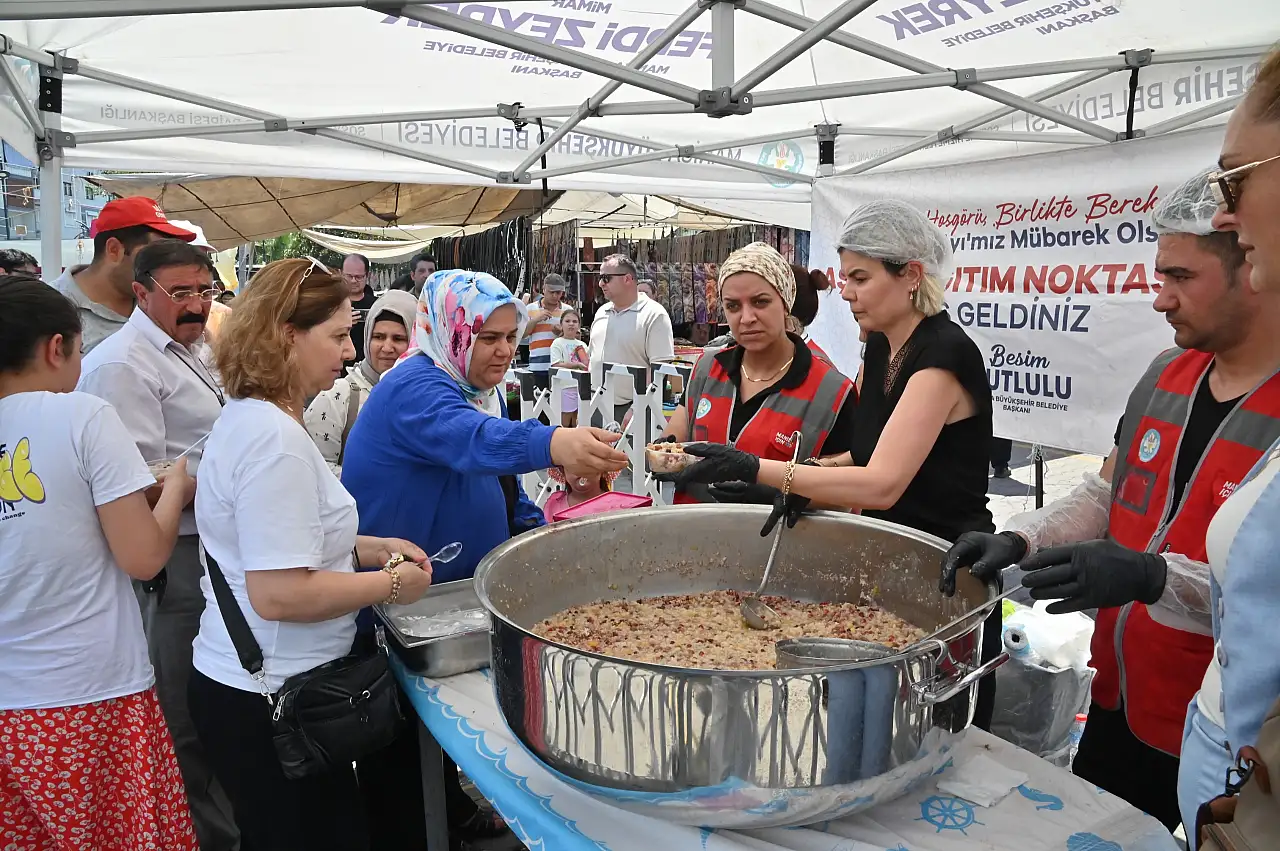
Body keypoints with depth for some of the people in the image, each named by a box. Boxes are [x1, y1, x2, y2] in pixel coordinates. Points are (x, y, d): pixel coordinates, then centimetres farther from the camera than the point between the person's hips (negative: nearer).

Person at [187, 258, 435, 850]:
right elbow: (278, 594, -28)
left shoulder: (247, 416, 8)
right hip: (270, 701, -10)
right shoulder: (274, 439, -24)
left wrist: (369, 548, 8)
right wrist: (390, 584, -16)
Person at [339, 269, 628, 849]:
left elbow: (499, 482, 14)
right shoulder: (415, 387, -25)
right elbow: (468, 438, -48)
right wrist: (553, 444, -65)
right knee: (398, 743, 8)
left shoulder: (478, 388, 4)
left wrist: (536, 528, -2)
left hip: (452, 587, 9)